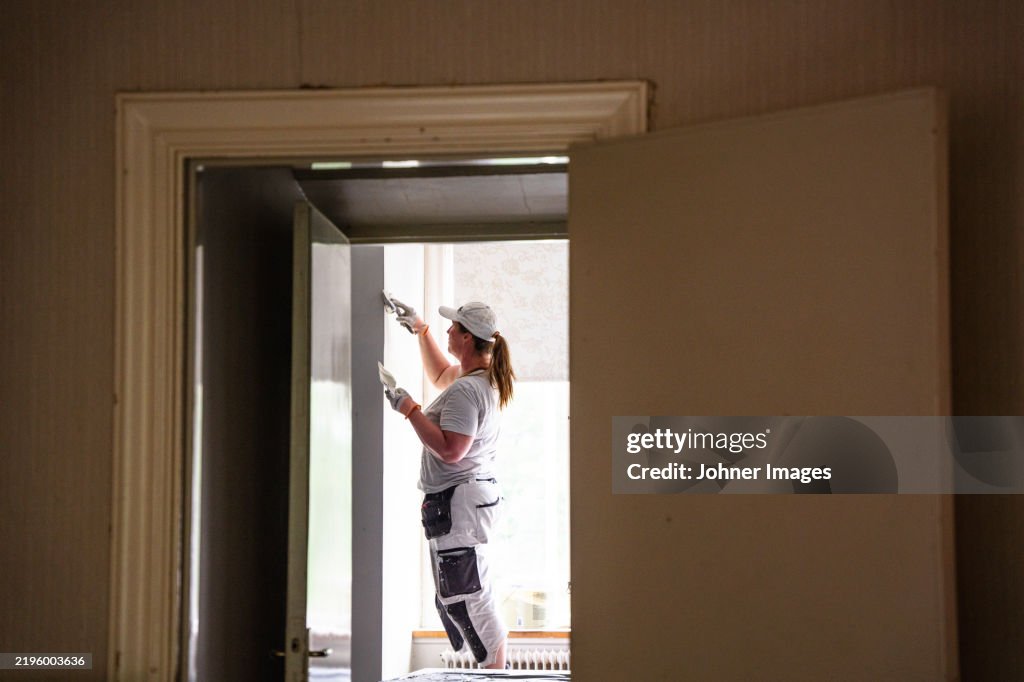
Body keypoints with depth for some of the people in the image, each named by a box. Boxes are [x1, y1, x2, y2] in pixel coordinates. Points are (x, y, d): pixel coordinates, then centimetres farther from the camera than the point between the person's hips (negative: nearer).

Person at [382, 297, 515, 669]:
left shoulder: (465, 391, -20)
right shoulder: (487, 378, 12)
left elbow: (450, 450, -26)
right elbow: (441, 375, 32)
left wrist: (409, 409, -19)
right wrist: (420, 330, 29)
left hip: (457, 501, -11)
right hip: (474, 495, 11)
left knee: (465, 599, -8)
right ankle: (495, 670, 20)